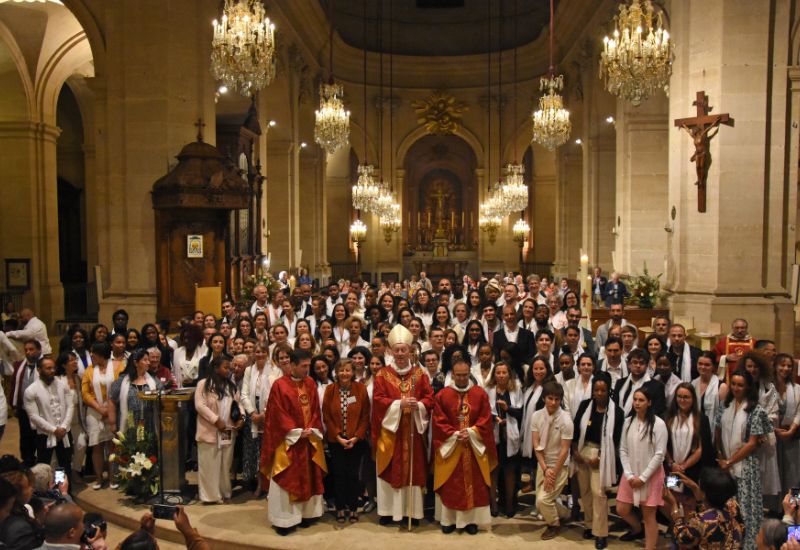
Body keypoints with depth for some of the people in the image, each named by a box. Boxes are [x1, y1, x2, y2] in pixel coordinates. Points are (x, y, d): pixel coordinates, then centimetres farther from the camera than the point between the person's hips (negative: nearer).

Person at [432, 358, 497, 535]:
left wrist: (471, 432, -15)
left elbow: (486, 420, -3)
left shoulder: (480, 394, 0)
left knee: (474, 484, 5)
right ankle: (448, 519, 14)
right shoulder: (442, 395, -2)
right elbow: (439, 422, -5)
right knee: (450, 485, 4)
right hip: (449, 446, -1)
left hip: (475, 447, 1)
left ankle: (471, 519, 14)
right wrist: (455, 435, -15)